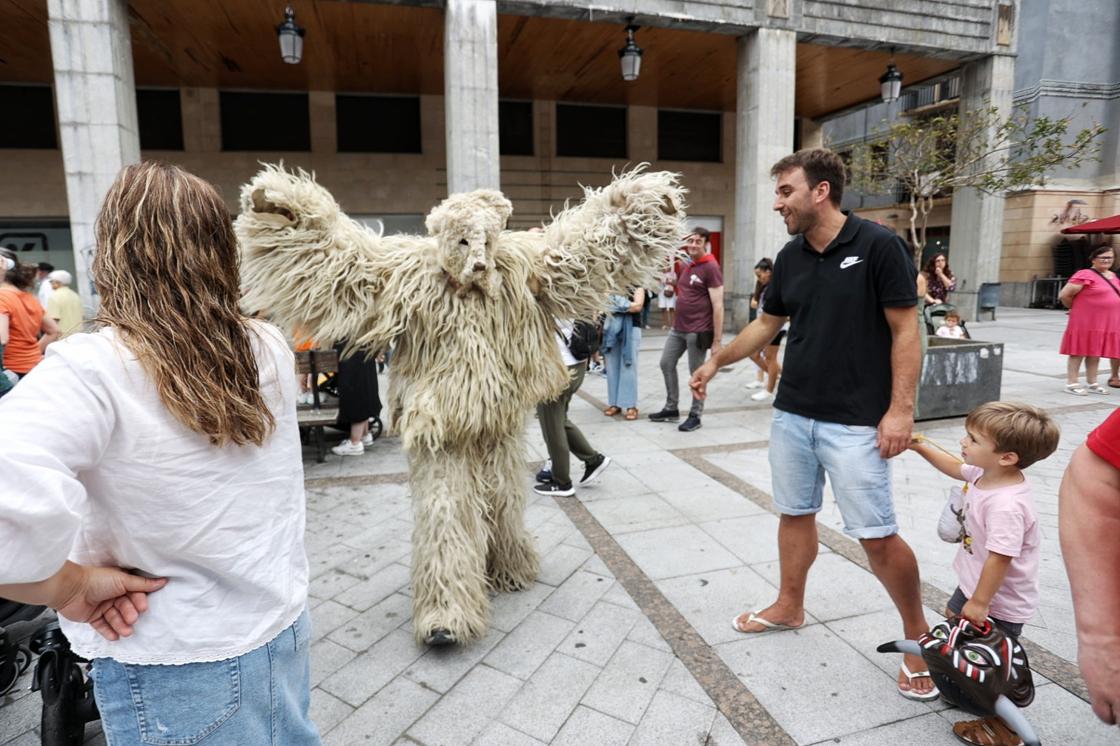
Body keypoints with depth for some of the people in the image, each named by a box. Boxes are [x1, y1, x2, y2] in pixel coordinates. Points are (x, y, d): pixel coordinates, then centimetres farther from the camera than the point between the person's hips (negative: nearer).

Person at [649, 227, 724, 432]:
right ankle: (671, 409, 26)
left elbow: (718, 306, -17)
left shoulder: (711, 268, -12)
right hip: (678, 327, 8)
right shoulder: (685, 266, 11)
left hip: (698, 331, -8)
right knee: (666, 364, 13)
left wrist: (717, 340, -19)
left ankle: (695, 416, 15)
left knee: (696, 373, 2)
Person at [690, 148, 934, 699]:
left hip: (855, 422, -6)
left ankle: (918, 632, 23)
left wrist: (901, 408, -15)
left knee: (876, 534, -1)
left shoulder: (878, 245, -11)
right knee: (795, 514, 17)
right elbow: (767, 324, 17)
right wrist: (716, 361, 12)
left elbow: (905, 330, -10)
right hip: (792, 414, 6)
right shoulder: (790, 257, 6)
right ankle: (789, 607, 36)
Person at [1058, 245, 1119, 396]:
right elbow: (1064, 295, -16)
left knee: (1095, 352, 13)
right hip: (1085, 322, -7)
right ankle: (1072, 383, 4)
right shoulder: (1085, 275, -13)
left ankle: (1092, 383, 21)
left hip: (1107, 323, 7)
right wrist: (1077, 308, 2)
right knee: (1079, 352, -1)